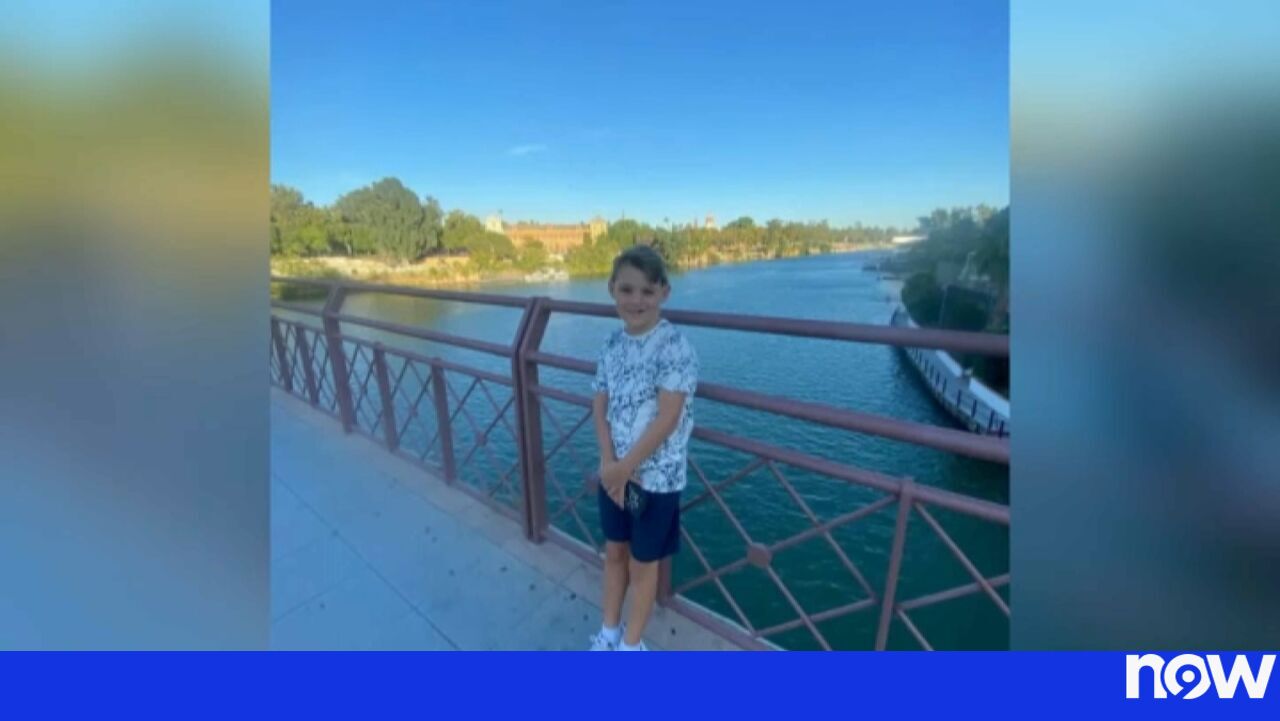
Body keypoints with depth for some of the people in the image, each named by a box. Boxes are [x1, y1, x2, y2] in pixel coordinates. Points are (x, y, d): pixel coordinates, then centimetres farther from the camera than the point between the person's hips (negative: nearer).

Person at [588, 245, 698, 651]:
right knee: (614, 551, 22)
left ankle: (632, 642, 40)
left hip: (656, 475, -5)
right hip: (613, 470, 6)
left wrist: (625, 467, -17)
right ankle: (609, 629, 47)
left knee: (642, 562, 15)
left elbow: (668, 419, -23)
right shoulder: (612, 344, -1)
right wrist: (610, 464, -12)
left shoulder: (674, 346, -19)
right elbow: (600, 409, 0)